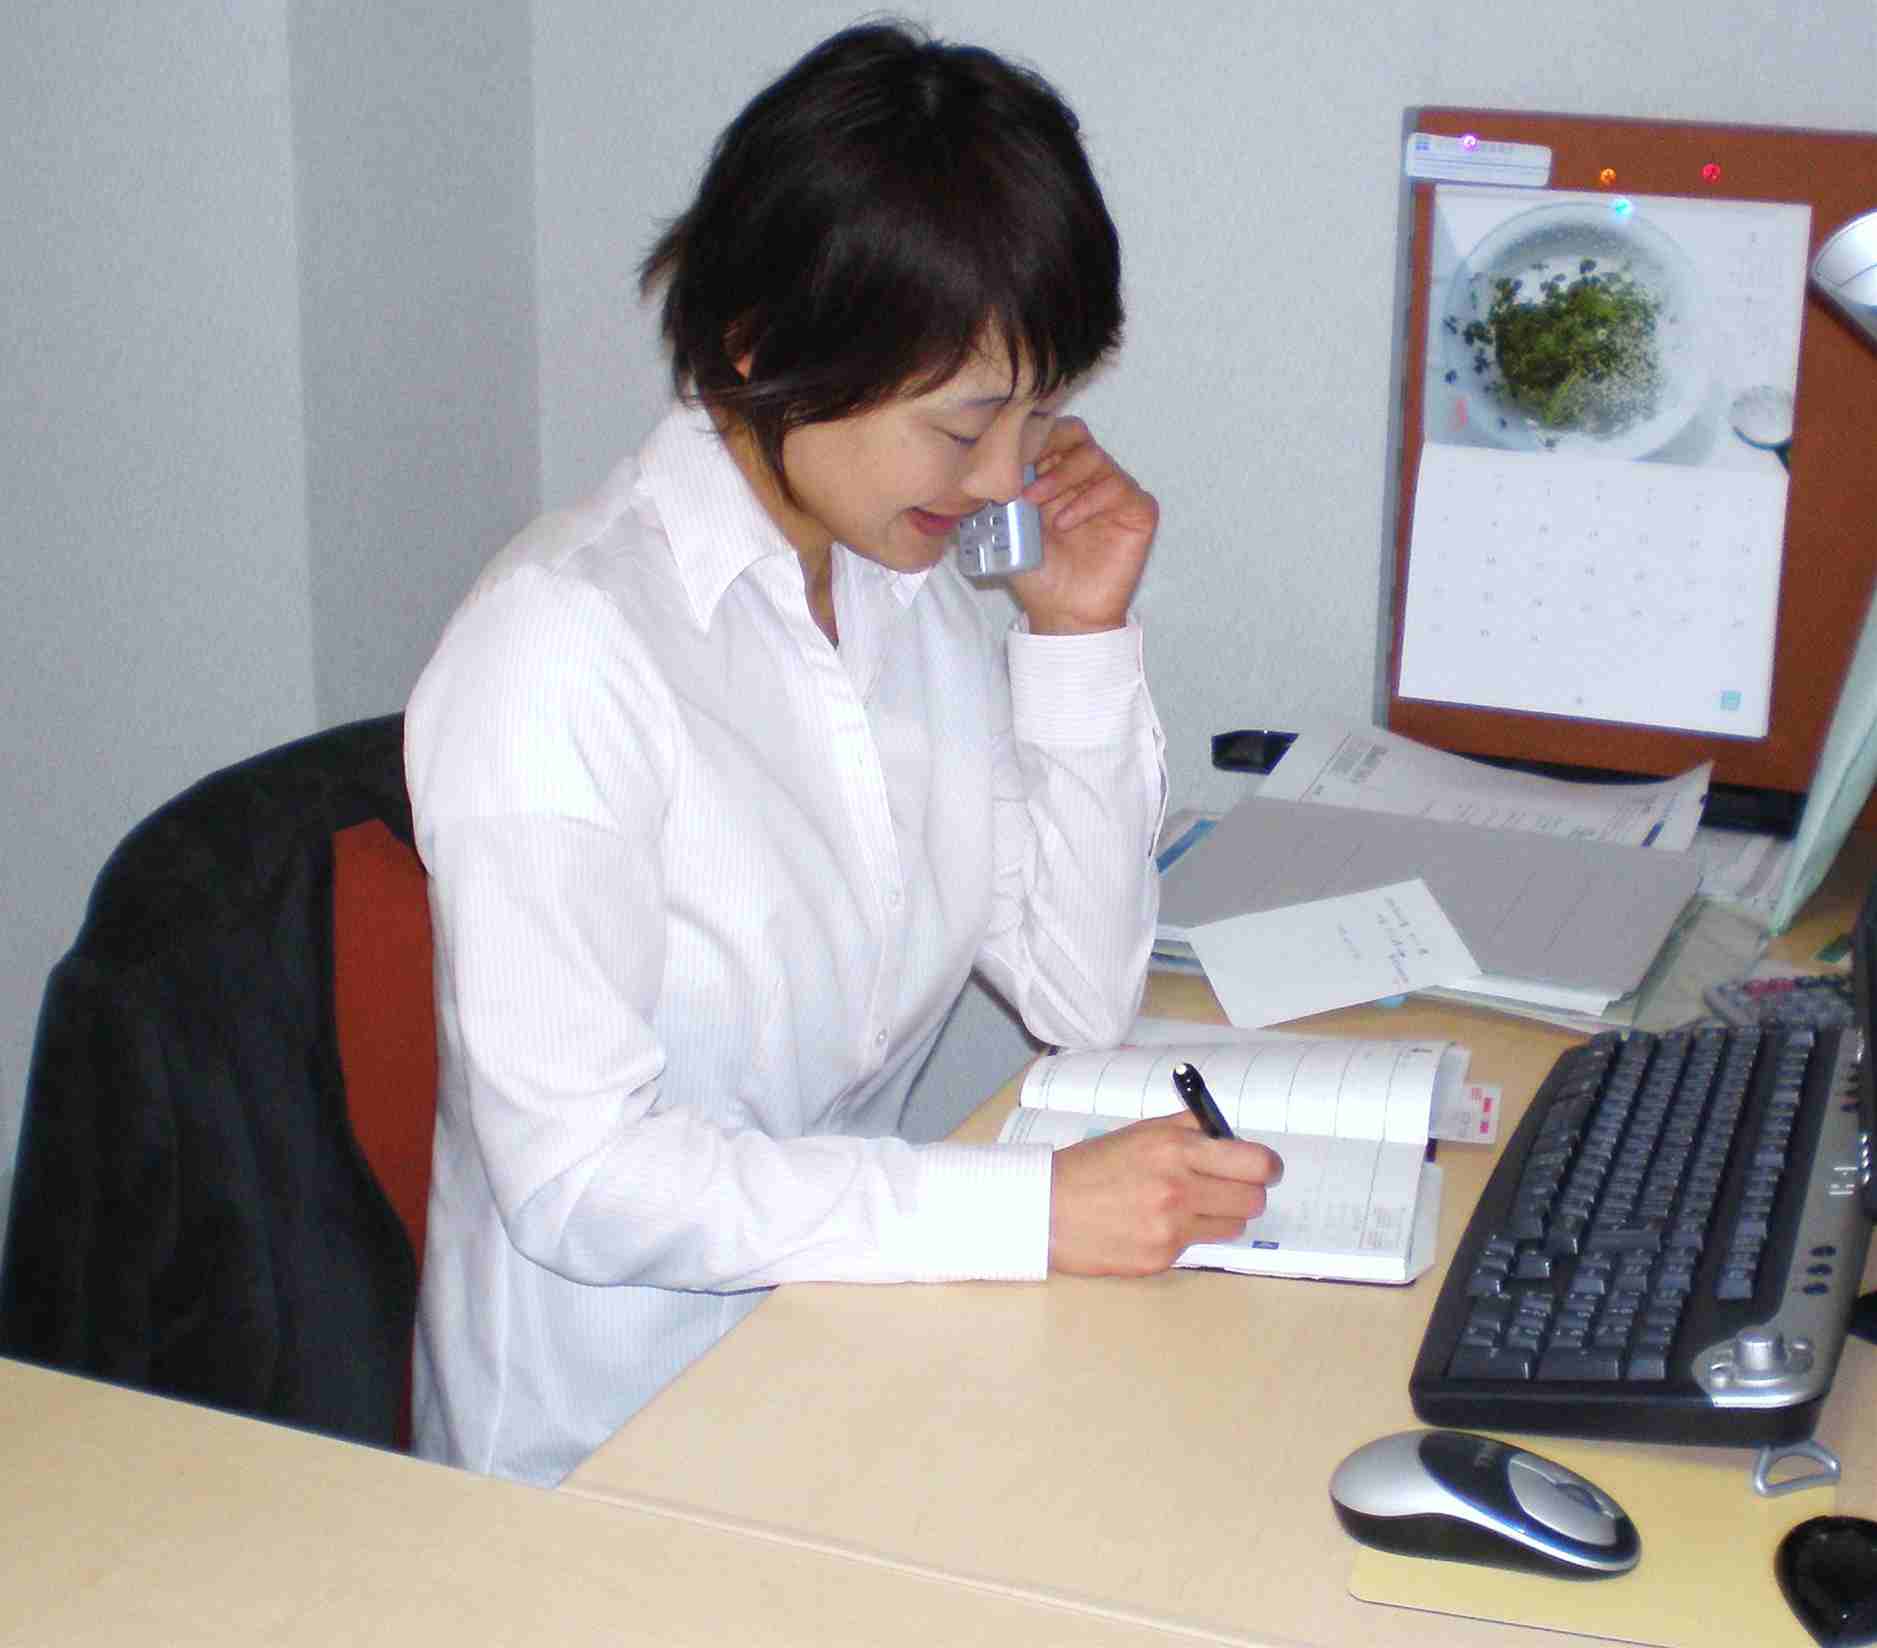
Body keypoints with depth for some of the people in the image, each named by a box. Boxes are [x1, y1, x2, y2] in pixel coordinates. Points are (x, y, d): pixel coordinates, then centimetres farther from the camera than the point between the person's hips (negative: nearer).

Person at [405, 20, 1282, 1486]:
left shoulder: (916, 589, 4)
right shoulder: (562, 650, -19)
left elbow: (1083, 1000, 7)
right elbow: (578, 1173, -23)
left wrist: (1084, 640, -3)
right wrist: (1033, 1210, -27)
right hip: (614, 1459, -7)